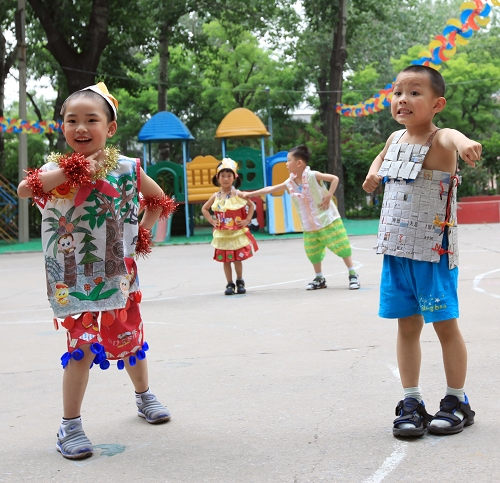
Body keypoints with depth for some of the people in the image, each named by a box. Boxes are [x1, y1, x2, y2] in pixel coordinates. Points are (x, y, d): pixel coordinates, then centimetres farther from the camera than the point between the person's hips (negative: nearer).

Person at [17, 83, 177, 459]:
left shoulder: (127, 168, -3)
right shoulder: (59, 167, -10)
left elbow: (160, 199, 15)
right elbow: (24, 189, -31)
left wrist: (142, 232, 5)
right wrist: (74, 171, -33)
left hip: (119, 273, 3)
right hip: (74, 278, -3)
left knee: (129, 340, 16)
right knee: (83, 347, -6)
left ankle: (144, 396, 42)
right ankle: (70, 426, 8)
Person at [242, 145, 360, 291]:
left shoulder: (312, 176, -16)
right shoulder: (290, 183, 2)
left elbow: (335, 178, -16)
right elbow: (270, 189, 9)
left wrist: (328, 196, -21)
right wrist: (250, 194, 11)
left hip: (327, 219, -6)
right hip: (309, 226, 6)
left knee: (340, 246, -4)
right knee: (313, 252, 10)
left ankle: (353, 275, 3)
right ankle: (319, 279, 24)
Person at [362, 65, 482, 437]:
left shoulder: (439, 141, -15)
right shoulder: (395, 139, 6)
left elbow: (453, 138, -41)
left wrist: (463, 142, -66)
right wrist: (374, 172, 8)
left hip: (434, 251, -6)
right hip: (396, 250, 6)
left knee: (445, 324, 4)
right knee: (407, 326, 11)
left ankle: (457, 402, 19)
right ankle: (411, 402, 21)